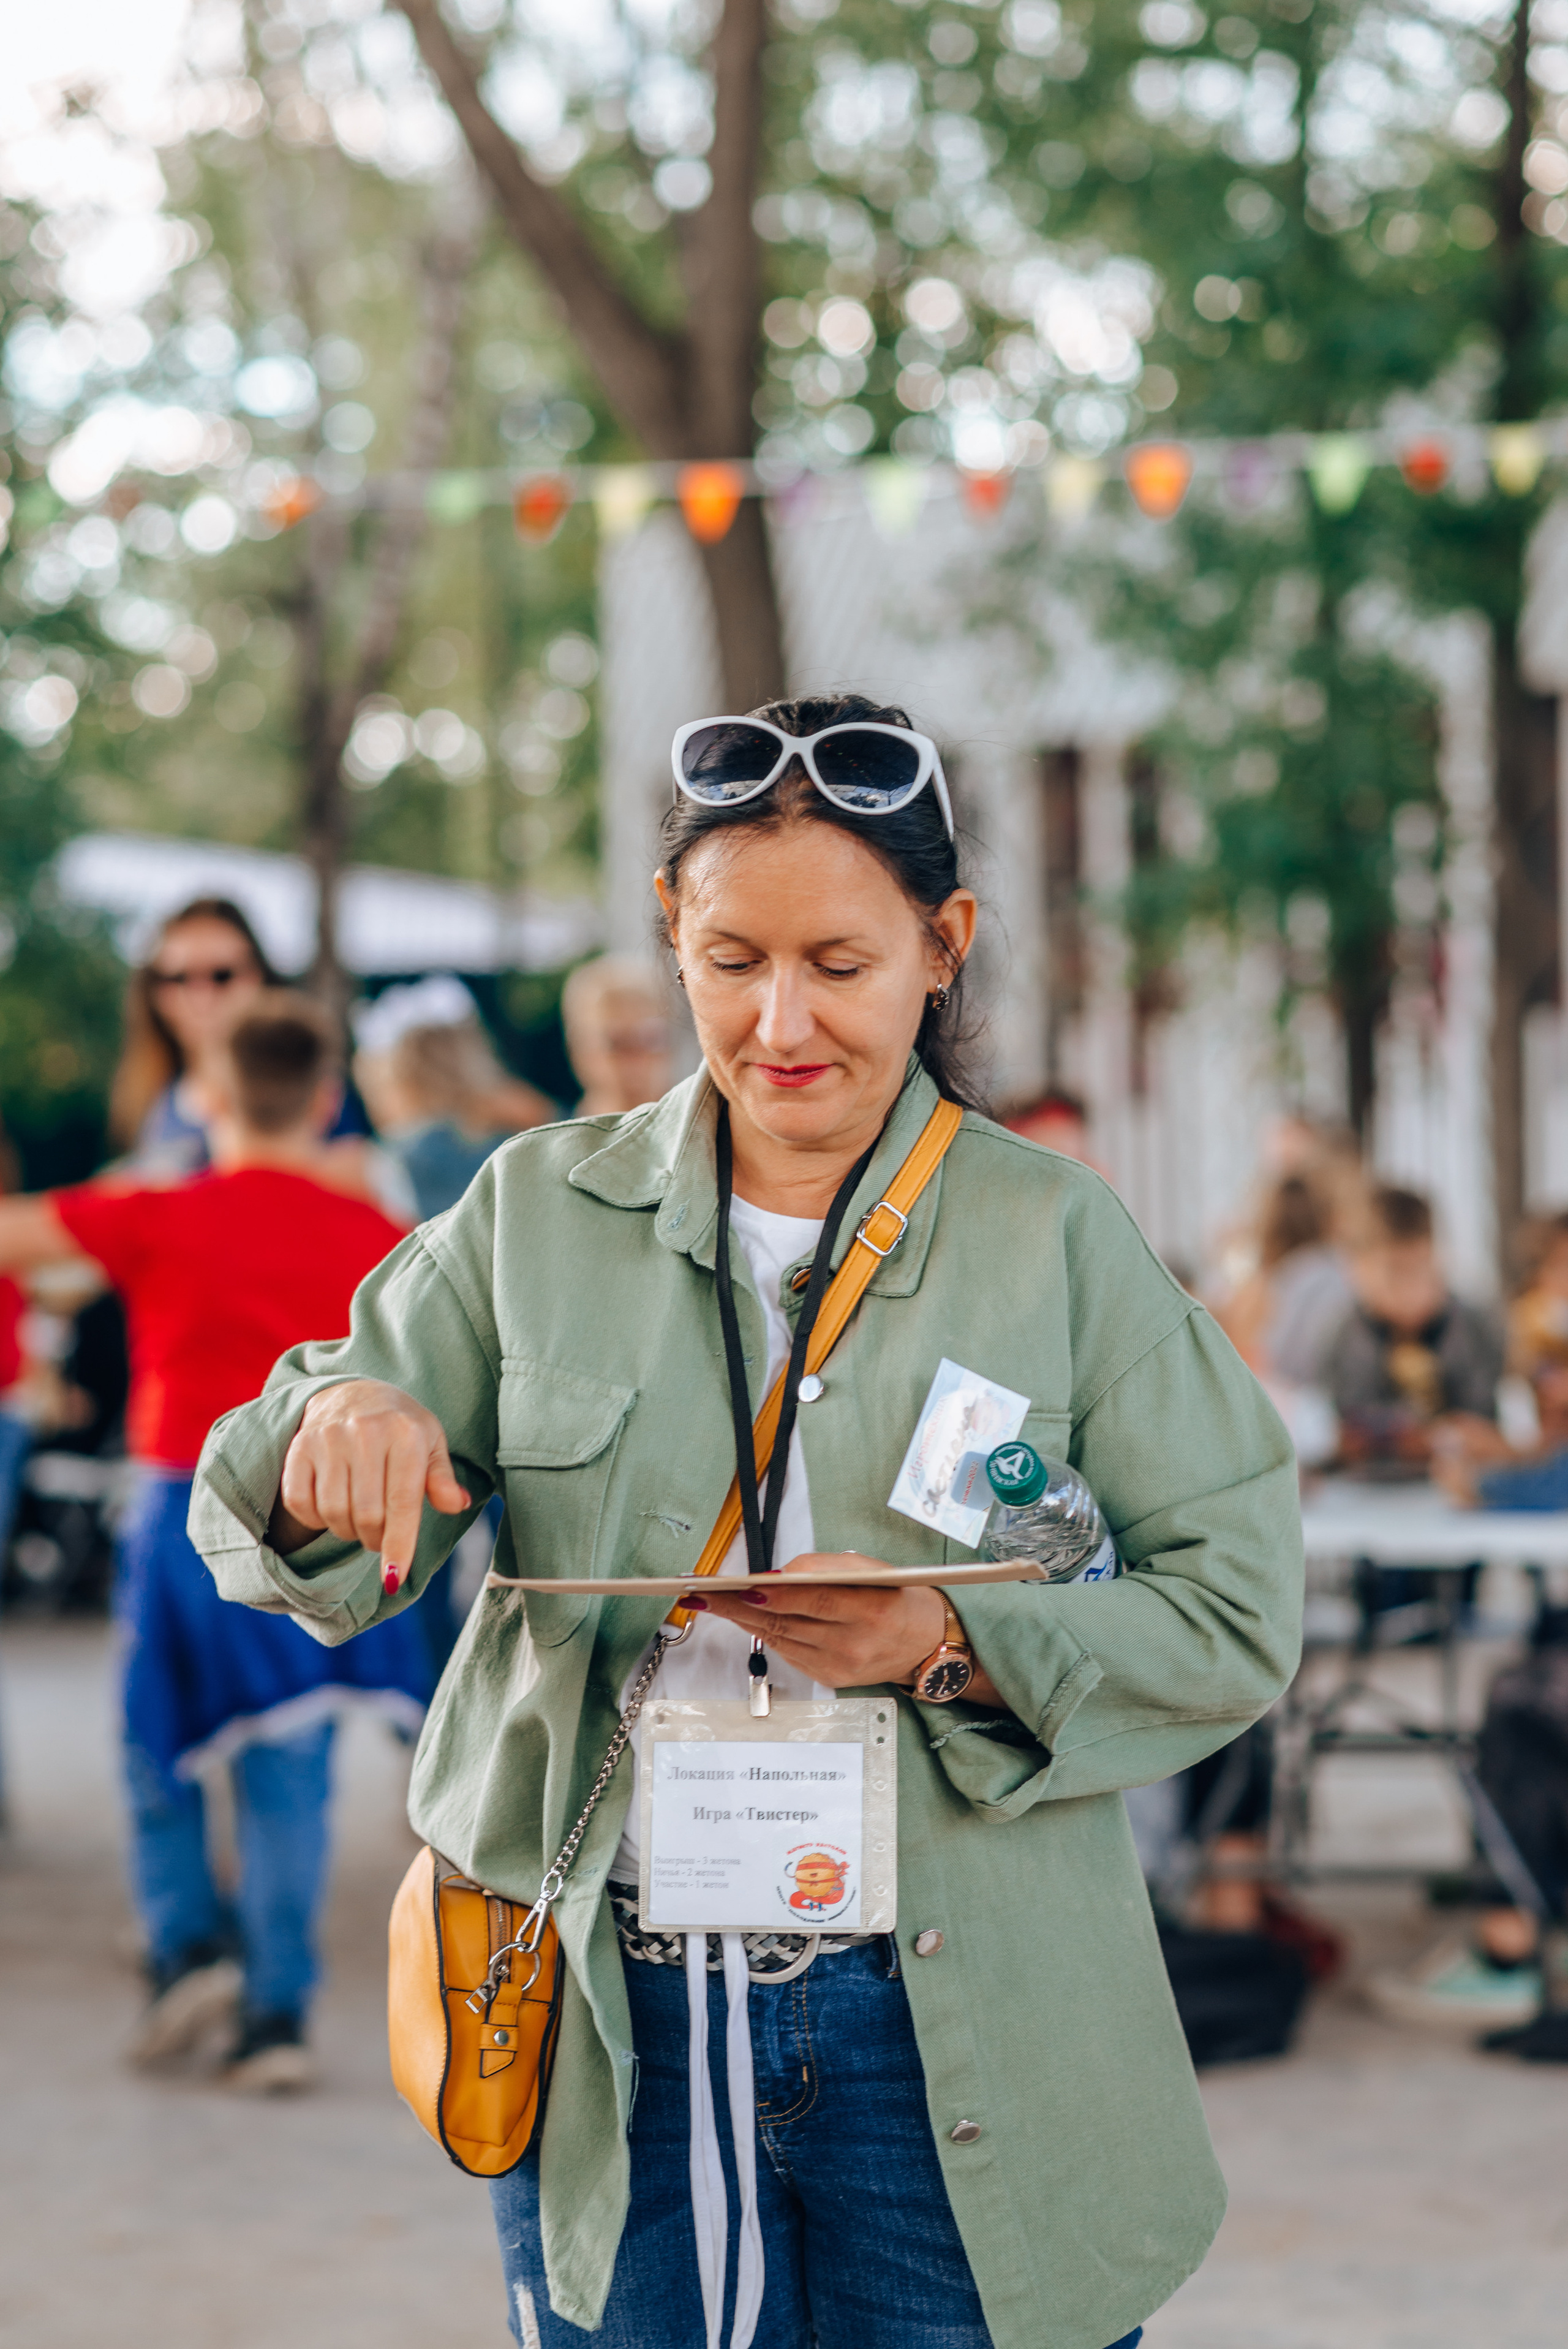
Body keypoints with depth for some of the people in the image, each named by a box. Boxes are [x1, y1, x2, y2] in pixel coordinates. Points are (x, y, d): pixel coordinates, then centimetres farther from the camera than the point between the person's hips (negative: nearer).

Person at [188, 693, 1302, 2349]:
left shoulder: (1058, 1241, -1)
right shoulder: (539, 1214, 5)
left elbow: (1237, 1616, -4)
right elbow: (258, 1532, 5)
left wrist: (952, 1649, -19)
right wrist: (336, 1424, -18)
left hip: (953, 2052, -1)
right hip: (609, 2035, 2)